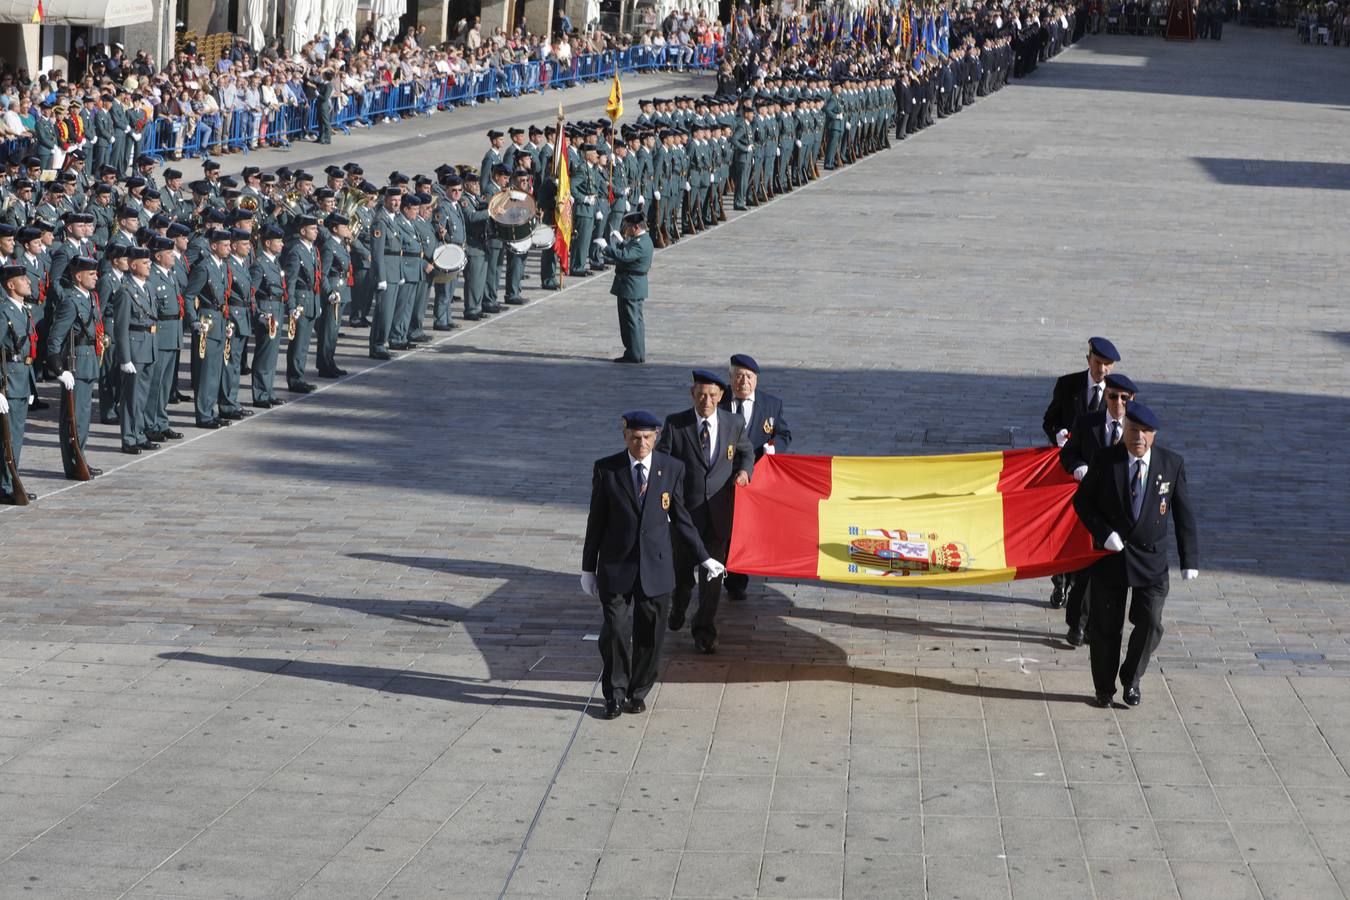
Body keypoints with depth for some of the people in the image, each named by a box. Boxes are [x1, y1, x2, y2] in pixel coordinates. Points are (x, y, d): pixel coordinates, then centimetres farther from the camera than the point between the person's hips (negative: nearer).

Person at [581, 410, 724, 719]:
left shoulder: (672, 468, 0)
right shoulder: (605, 469, -3)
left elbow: (679, 517, 10)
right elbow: (596, 521, 3)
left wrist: (703, 558, 10)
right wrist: (588, 568, 5)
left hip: (655, 566, 1)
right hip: (616, 566, -1)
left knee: (649, 635, 7)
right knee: (615, 631, -5)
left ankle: (638, 692, 24)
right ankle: (615, 694, 12)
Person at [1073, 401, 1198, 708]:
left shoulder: (1171, 464, -4)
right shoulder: (1104, 460, -7)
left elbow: (1183, 513, 2)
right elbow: (1082, 501, -1)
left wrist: (1189, 559, 1)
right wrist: (1104, 532, -17)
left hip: (1150, 557, 1)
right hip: (1110, 554, -1)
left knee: (1150, 624, -4)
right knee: (1106, 627, 7)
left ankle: (1131, 679, 21)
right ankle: (1104, 688, 24)